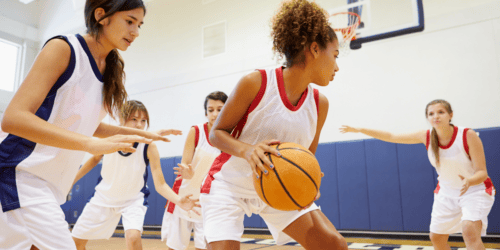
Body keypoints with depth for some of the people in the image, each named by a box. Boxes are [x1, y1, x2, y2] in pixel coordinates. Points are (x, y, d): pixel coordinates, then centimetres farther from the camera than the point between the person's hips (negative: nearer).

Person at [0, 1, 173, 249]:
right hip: (20, 170, -8)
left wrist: (142, 134, 13)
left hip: (51, 181, 8)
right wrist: (94, 144, -32)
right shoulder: (63, 49, -13)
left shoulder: (111, 69, 9)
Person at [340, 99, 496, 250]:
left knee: (469, 231, -28)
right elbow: (391, 137, -6)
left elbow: (482, 172, -23)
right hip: (446, 192, 5)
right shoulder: (427, 137, -13)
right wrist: (359, 130, -9)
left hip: (475, 189, -4)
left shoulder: (468, 136, -24)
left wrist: (469, 181, -46)